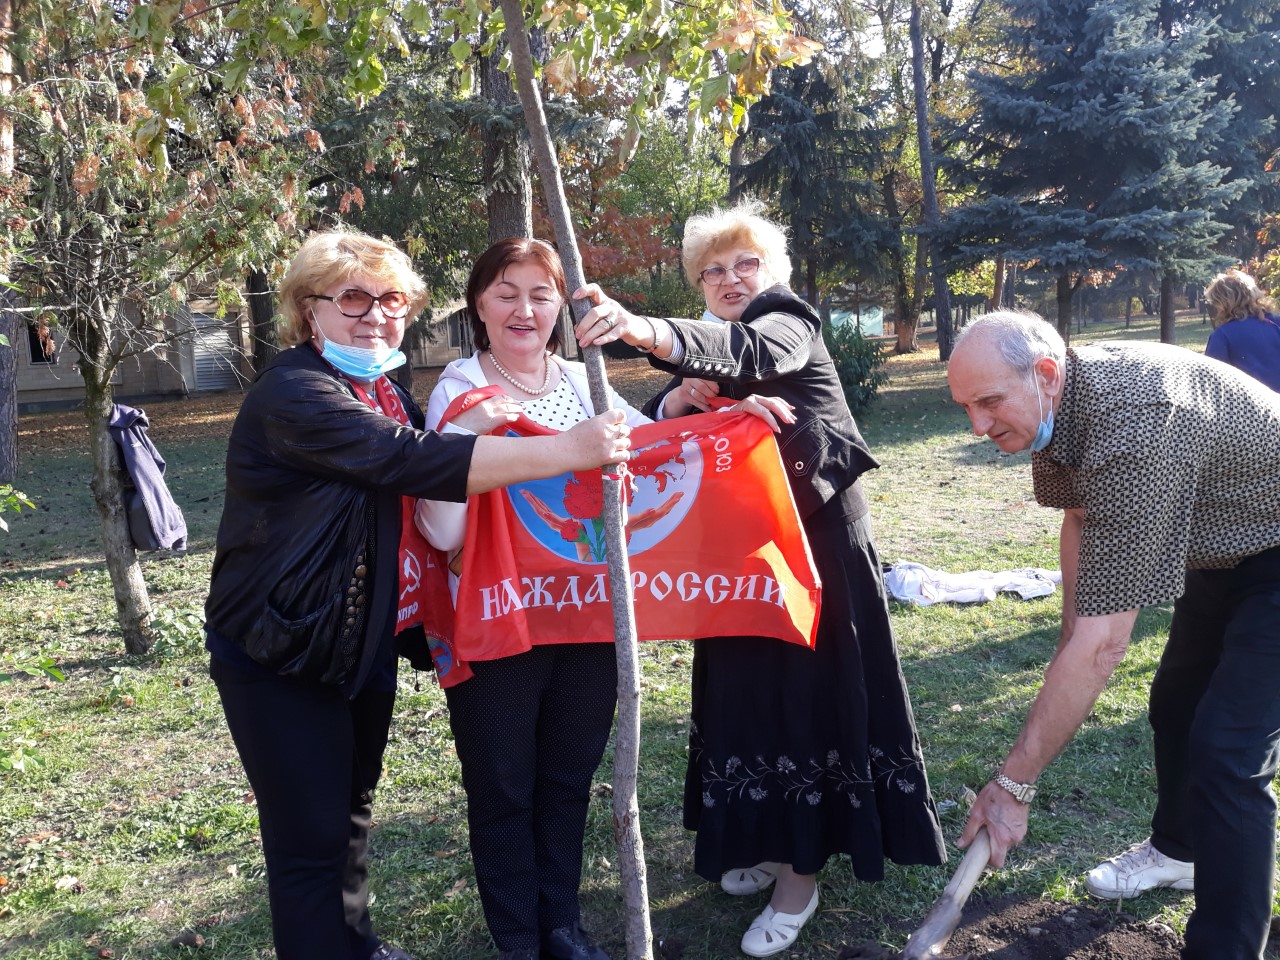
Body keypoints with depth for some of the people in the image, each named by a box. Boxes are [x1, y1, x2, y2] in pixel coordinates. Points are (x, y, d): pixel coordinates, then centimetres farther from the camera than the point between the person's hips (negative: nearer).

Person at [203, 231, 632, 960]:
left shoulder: (387, 396, 8)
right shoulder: (293, 394, -22)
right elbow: (409, 462, -35)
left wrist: (468, 435, -10)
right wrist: (569, 450, -39)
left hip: (366, 643, 9)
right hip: (279, 653, -8)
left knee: (354, 809, 23)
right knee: (311, 840, -1)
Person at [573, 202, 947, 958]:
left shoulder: (790, 324, -7)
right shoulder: (713, 352, 15)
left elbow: (749, 353, -33)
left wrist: (645, 331, -50)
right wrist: (676, 403, -15)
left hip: (814, 539, -7)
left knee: (809, 689, -3)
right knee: (750, 686, 11)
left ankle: (799, 877, 7)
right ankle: (772, 841, 28)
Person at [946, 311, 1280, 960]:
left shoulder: (1132, 429, -41)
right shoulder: (1054, 401, -13)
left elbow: (1102, 645, -41)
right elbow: (1079, 515, 8)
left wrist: (1013, 784, -35)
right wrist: (1070, 638, 7)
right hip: (1223, 547, 9)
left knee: (1226, 752, -16)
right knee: (1175, 703, 21)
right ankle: (1178, 849, 44)